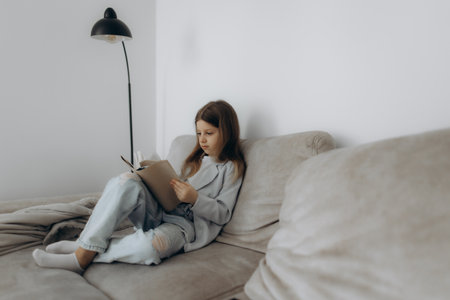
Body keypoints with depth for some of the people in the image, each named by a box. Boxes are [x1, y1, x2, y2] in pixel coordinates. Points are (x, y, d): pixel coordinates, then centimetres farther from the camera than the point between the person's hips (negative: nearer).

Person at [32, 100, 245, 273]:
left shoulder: (232, 168, 2)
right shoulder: (197, 157, 20)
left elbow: (223, 214, -4)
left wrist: (195, 199, -19)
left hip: (185, 224, -5)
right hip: (160, 212, 6)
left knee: (151, 246, -40)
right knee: (127, 181, -25)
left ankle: (83, 257, -16)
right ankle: (84, 248, -23)